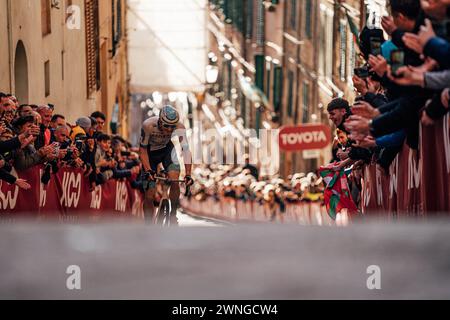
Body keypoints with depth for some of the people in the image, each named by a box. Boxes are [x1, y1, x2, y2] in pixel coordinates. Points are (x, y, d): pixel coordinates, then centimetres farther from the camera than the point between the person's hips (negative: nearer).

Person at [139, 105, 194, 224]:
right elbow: (142, 149, -25)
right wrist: (148, 170, -36)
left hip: (167, 149, 1)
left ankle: (173, 214, -5)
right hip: (151, 152, -1)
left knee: (174, 180, -25)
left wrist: (188, 174, -38)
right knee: (149, 195, -5)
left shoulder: (179, 127, -29)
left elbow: (186, 150, -29)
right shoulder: (148, 125, -34)